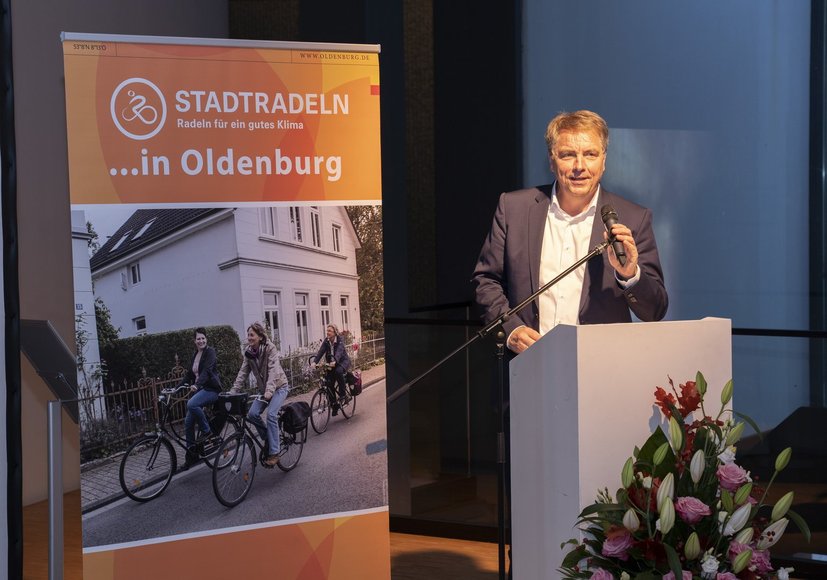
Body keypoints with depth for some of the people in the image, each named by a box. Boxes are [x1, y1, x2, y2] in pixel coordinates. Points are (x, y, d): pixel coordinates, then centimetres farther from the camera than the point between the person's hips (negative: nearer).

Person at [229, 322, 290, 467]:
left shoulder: (270, 348, -22)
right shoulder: (248, 352, -4)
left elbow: (273, 370, -32)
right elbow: (243, 373, -7)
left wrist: (269, 390, -45)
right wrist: (233, 391, -19)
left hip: (279, 386, -6)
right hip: (263, 389, 6)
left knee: (271, 415, -23)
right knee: (252, 414, -12)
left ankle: (274, 453, -18)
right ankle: (272, 437, 10)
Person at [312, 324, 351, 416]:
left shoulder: (340, 340, -17)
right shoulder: (326, 341, -3)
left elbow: (339, 352, -33)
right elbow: (320, 352, -14)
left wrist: (334, 362, -51)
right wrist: (314, 362, -30)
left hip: (343, 361, -5)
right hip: (331, 364, 5)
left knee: (338, 371, -38)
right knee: (329, 384, -5)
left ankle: (343, 393, -19)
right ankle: (334, 405, 11)